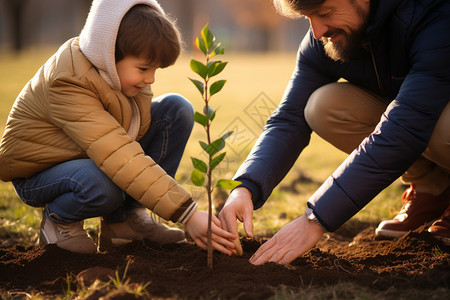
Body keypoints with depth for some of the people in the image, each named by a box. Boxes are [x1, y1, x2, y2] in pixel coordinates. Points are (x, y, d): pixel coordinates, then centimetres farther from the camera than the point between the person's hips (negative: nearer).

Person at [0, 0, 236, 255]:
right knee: (104, 186, -43)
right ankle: (58, 220, -6)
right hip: (40, 173, -8)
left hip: (101, 157, 8)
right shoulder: (68, 82, -33)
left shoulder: (123, 67, -7)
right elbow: (120, 159, -42)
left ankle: (128, 218, -7)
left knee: (177, 109, -8)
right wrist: (187, 213, -45)